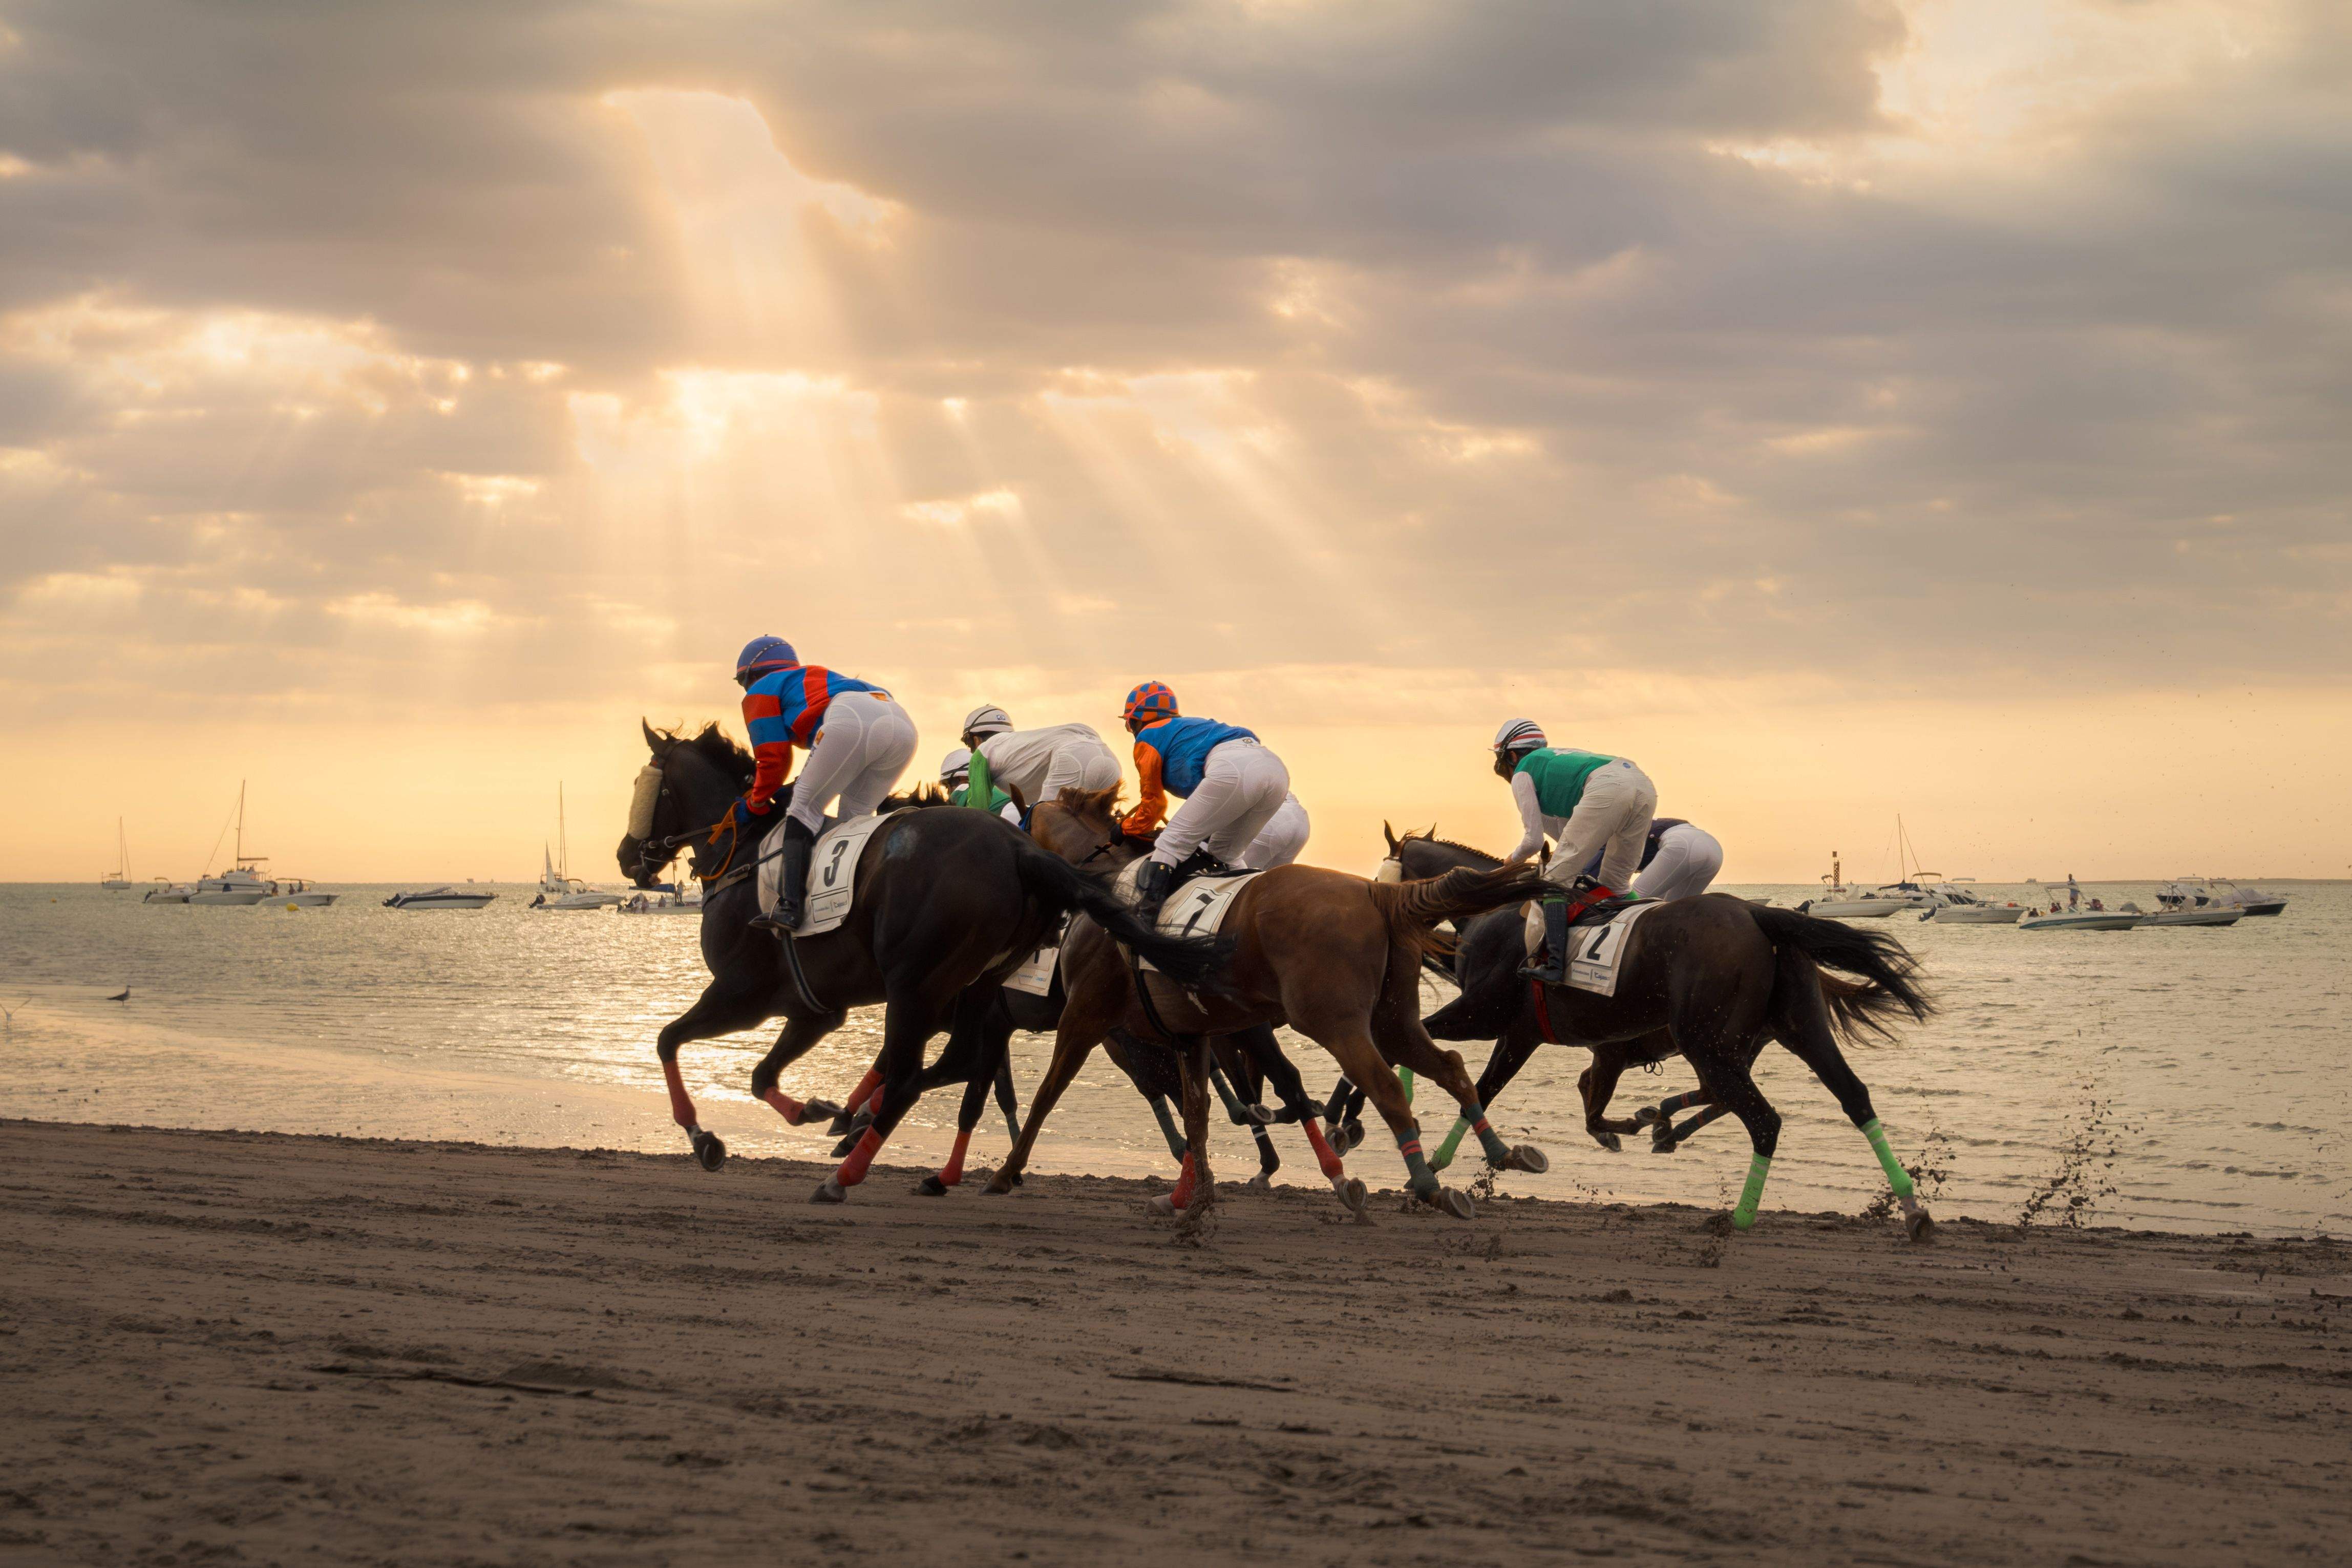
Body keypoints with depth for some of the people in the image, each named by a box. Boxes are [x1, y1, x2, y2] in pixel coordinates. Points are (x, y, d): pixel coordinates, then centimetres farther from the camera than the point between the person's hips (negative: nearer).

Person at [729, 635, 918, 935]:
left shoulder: (760, 692, 23)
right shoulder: (818, 677, 45)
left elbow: (773, 760, 17)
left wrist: (754, 805, 31)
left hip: (852, 723, -7)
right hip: (903, 724, 7)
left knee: (806, 808, 0)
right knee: (855, 816, 17)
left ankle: (788, 905, -12)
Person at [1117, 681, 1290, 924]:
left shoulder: (1148, 737, 21)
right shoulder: (1191, 725, 42)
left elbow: (1154, 804, 27)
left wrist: (1125, 830, 42)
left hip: (1232, 768, -8)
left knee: (1171, 846, -2)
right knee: (1222, 858, 20)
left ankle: (1141, 923, -11)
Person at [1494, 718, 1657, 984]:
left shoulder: (1522, 774, 21)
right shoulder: (1556, 760, 43)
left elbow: (1534, 840, 19)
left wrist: (1513, 859, 37)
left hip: (1607, 789, -7)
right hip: (1645, 785, 7)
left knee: (1557, 879, -3)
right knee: (1613, 885, 20)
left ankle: (1554, 964, -16)